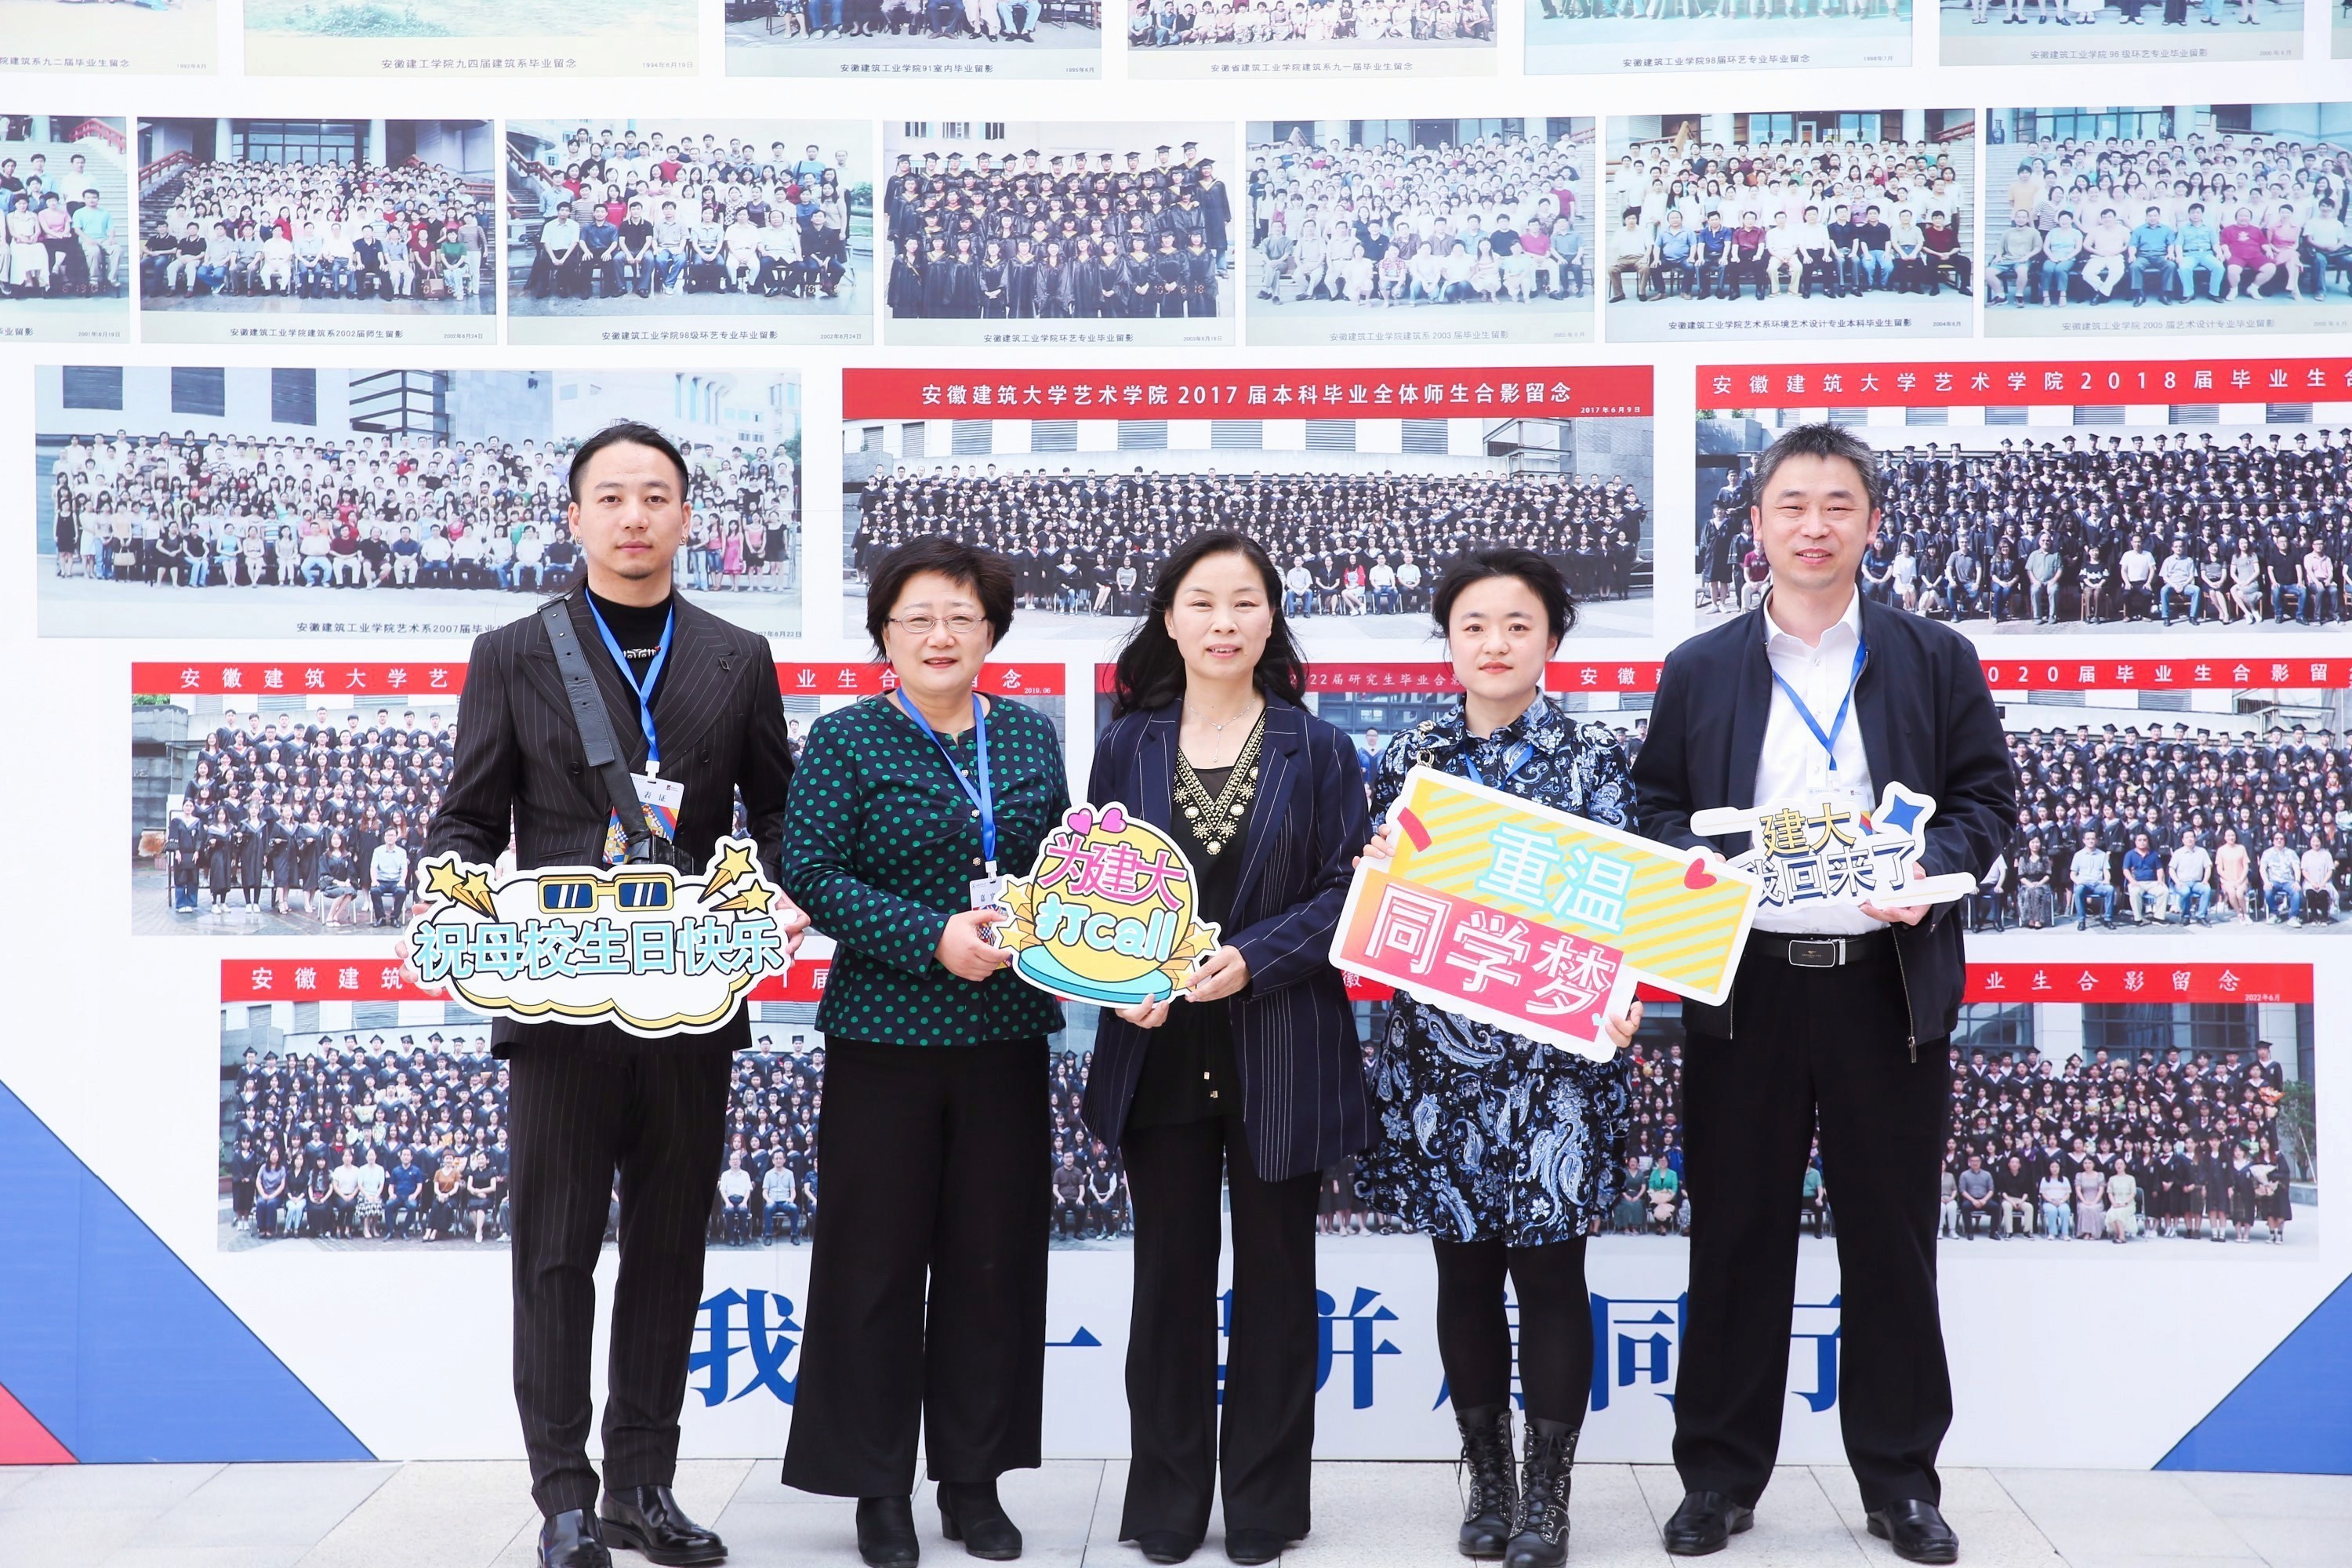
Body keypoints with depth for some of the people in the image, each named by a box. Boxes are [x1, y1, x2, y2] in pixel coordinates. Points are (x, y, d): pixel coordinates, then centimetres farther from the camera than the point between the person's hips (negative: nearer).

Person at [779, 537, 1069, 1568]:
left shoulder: (1029, 738, 10)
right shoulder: (844, 741, -2)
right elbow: (812, 878, -10)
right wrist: (934, 938, -19)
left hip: (1006, 1037, 4)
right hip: (886, 1036, -3)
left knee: (993, 1258, 8)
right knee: (878, 1261, 2)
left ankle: (974, 1481, 22)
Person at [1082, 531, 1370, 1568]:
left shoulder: (1317, 750, 1)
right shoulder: (1127, 745, 5)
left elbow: (1347, 892, -3)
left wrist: (1253, 959, -17)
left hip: (1280, 1047, -1)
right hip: (1160, 1047, 1)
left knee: (1274, 1277, 8)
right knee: (1170, 1276, 9)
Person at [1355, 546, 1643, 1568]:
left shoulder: (1591, 758, 1)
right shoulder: (1410, 758, 6)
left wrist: (1615, 1005, -19)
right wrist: (1377, 872, -12)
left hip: (1553, 1052, -2)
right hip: (1437, 1052, 2)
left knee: (1549, 1270, 2)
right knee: (1464, 1267, 10)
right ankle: (1487, 1480, 24)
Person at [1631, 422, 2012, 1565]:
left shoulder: (1936, 660, 8)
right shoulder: (1699, 670, 9)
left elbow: (1986, 795, 7)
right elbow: (1655, 805, 10)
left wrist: (1936, 866, -12)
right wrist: (1691, 870, -10)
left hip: (1888, 984, 0)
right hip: (1742, 986, 0)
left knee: (1891, 1238, 7)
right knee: (1735, 1236, 6)